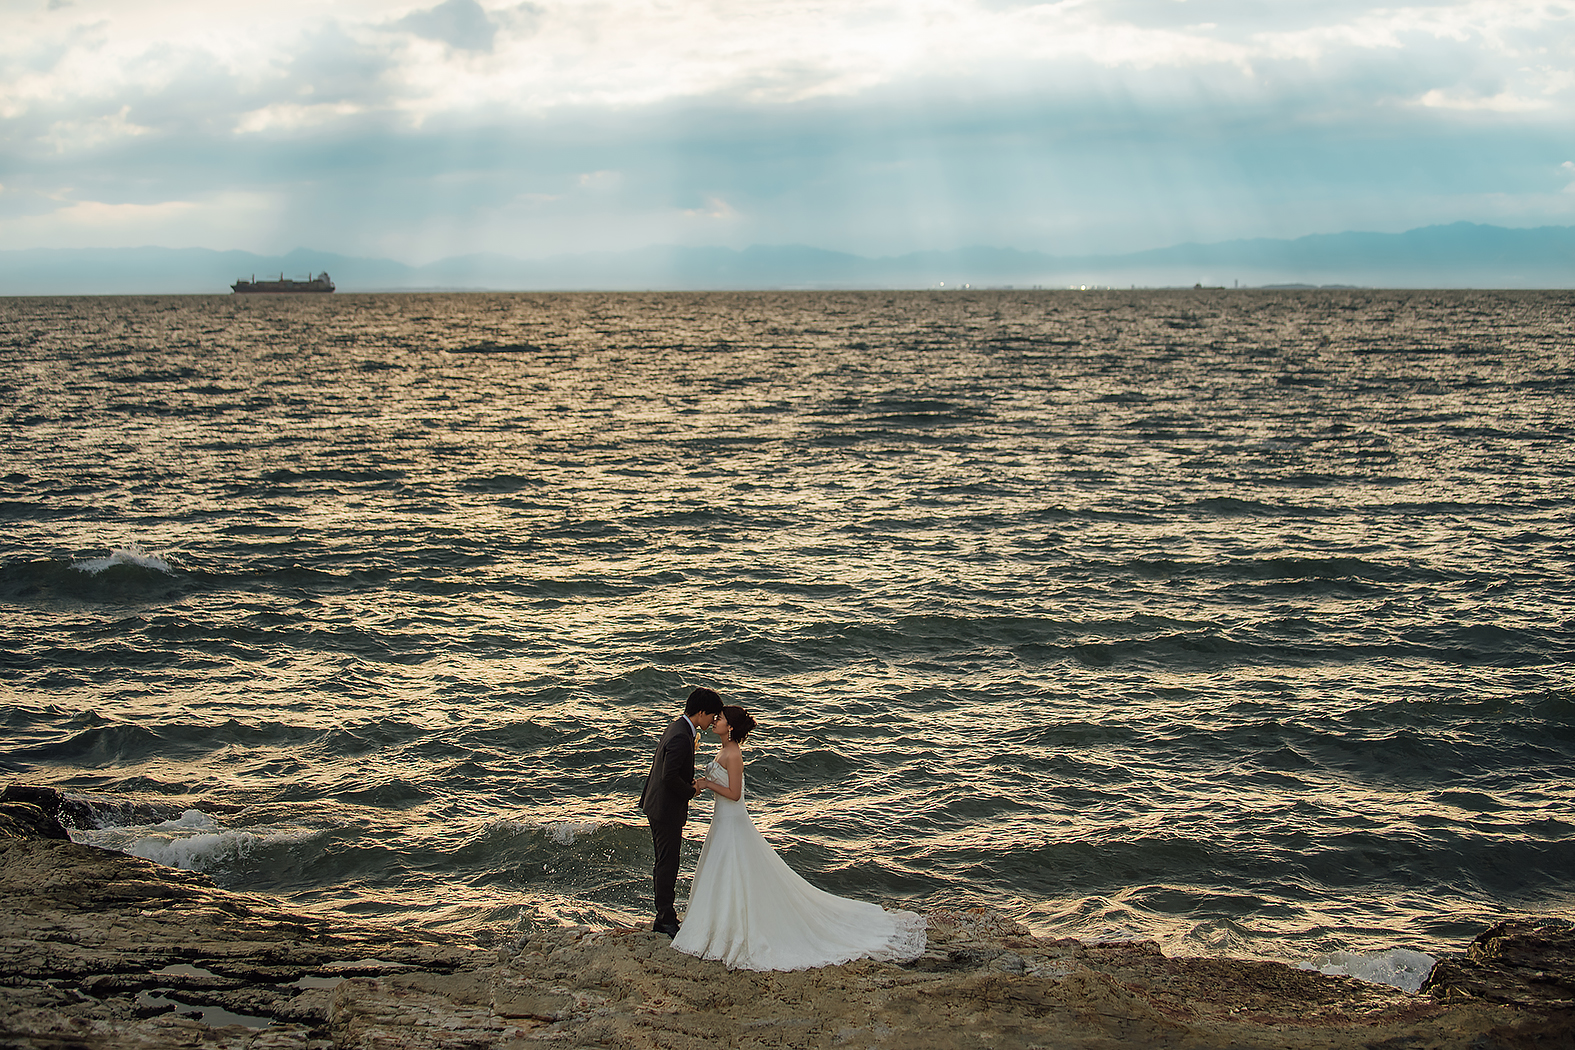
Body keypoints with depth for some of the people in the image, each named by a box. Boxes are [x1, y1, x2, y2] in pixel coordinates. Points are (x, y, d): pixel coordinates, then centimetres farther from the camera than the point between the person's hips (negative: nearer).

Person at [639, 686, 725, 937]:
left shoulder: (678, 729, 8)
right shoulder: (681, 738, -25)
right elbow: (669, 777, -28)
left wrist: (689, 782, 4)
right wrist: (691, 791, -13)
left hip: (658, 806, 10)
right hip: (667, 810, -10)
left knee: (664, 864, 17)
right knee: (667, 866, -1)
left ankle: (663, 917, 27)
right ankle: (666, 920, 7)